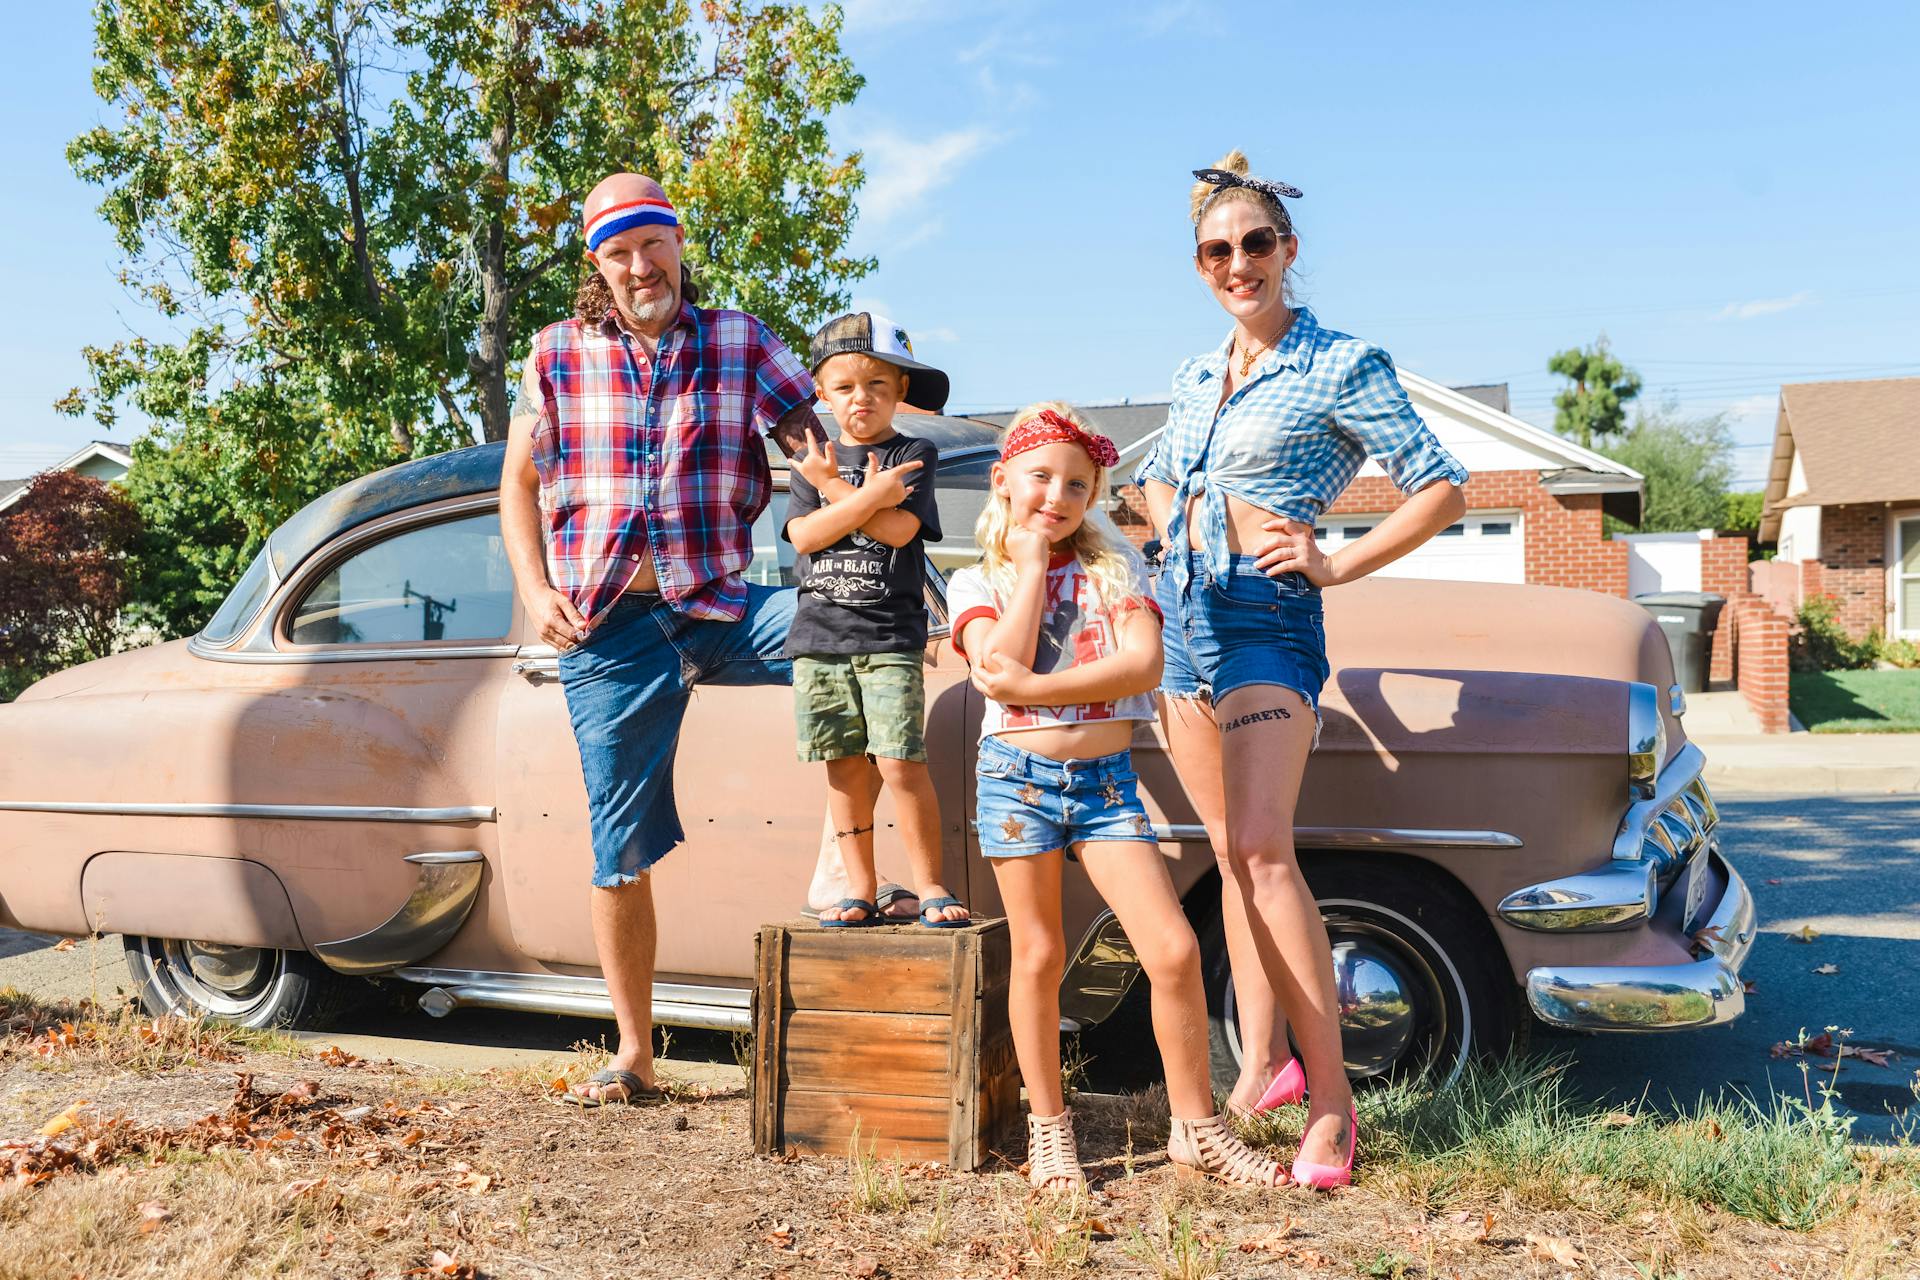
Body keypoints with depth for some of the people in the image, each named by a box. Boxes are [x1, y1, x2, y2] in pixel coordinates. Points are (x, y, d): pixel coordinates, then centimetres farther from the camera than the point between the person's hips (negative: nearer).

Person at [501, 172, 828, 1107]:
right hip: (606, 628, 0)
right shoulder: (557, 354, 7)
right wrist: (536, 589, -4)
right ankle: (634, 1056, 18)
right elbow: (517, 484, 11)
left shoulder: (742, 344, 5)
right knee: (621, 848, 4)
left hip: (721, 607, 0)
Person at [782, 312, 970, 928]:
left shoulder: (914, 454, 4)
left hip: (890, 634, -3)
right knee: (844, 765, 6)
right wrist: (870, 495, -12)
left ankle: (929, 883, 3)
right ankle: (861, 886, 15)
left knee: (901, 763, -10)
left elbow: (899, 529, -11)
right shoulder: (811, 461, 13)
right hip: (818, 634, 3)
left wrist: (833, 488, -7)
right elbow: (804, 535, -3)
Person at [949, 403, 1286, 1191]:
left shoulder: (1117, 566, 7)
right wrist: (1031, 566, -8)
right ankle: (1048, 1129, 20)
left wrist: (1034, 687, -16)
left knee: (1174, 950, -7)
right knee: (1038, 958, 4)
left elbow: (1143, 664, -9)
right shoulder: (975, 582, 5)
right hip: (1019, 777, -1)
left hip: (1106, 780, 1)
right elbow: (997, 672, -14)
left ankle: (1196, 1129, 9)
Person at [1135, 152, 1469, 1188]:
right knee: (1230, 852, 8)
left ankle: (1332, 1099, -11)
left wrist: (1337, 564, -11)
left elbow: (1441, 489, -5)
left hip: (1266, 617, -7)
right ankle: (1262, 1064, 16)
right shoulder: (1195, 377, 14)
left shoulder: (1341, 366, -5)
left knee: (1261, 847, -17)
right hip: (1183, 611, 7)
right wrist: (1174, 549, 14)